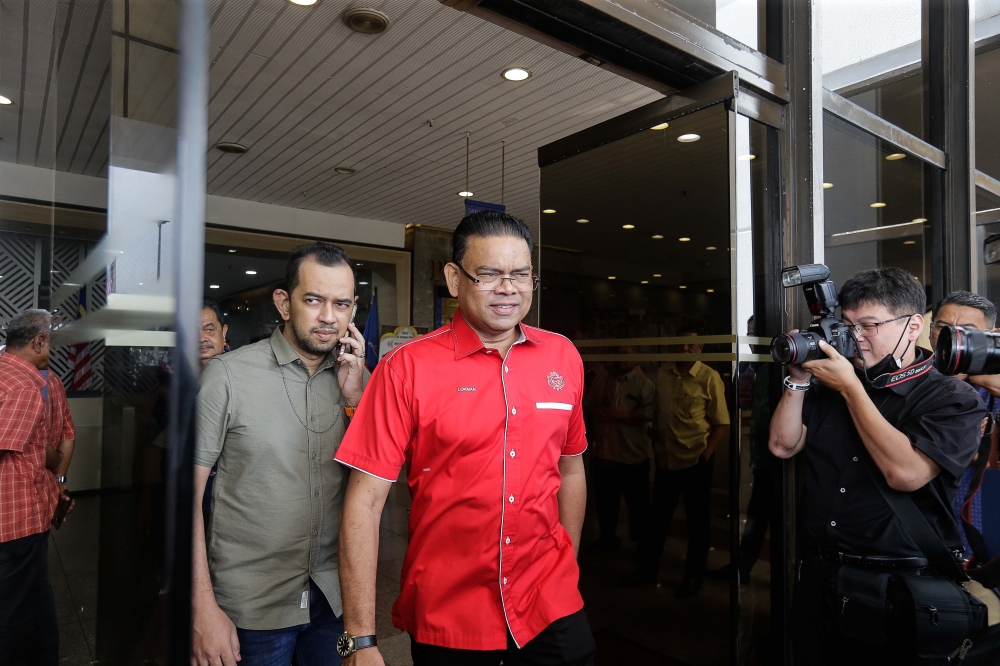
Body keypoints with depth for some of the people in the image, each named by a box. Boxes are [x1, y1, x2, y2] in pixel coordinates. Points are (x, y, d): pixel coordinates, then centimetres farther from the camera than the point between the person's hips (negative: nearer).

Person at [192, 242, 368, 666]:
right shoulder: (229, 374, -12)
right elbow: (187, 493, -9)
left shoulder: (356, 379, 0)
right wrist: (203, 608, -11)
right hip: (250, 607, -3)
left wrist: (354, 398, -13)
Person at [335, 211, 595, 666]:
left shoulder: (562, 357, -1)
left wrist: (566, 572, 11)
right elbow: (365, 501, -14)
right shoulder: (406, 368, -13)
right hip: (445, 616, -2)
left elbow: (571, 470, 9)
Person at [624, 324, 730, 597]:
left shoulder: (709, 378, -9)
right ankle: (648, 568, 32)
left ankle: (694, 576, 27)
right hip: (666, 459, 4)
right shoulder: (663, 373, 4)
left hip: (696, 461, -4)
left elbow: (720, 423, -9)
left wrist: (705, 456, -14)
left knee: (697, 521, 11)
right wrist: (657, 444, 6)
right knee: (658, 516, 16)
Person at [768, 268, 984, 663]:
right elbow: (782, 446, 4)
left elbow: (905, 473, -25)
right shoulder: (830, 385, 5)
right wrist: (799, 378, -6)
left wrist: (850, 387, -20)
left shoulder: (953, 400, -9)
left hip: (899, 586, -5)